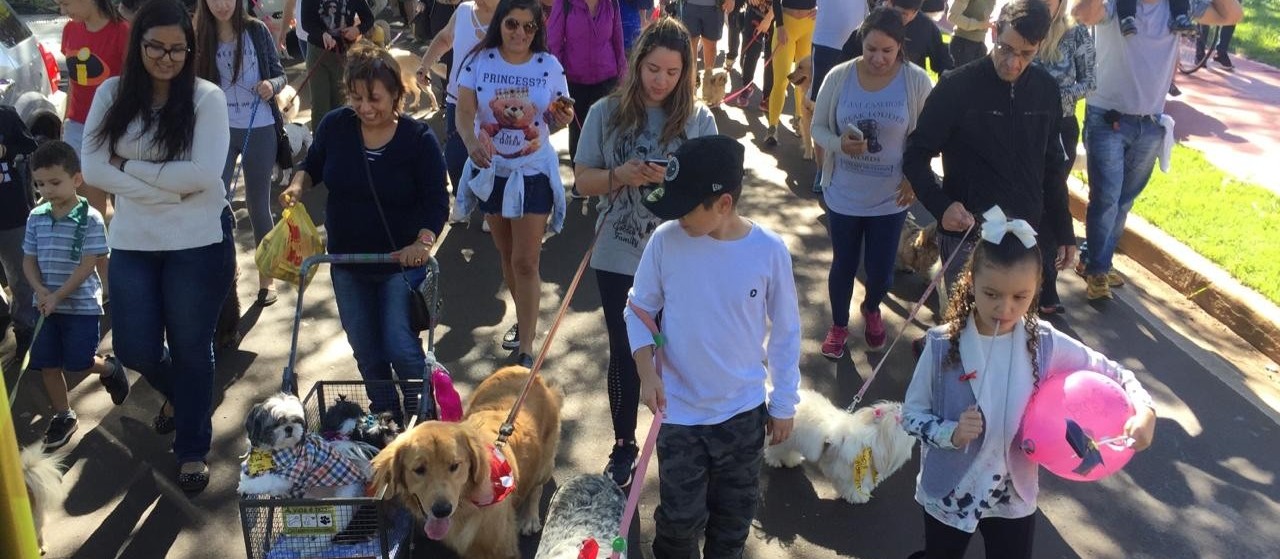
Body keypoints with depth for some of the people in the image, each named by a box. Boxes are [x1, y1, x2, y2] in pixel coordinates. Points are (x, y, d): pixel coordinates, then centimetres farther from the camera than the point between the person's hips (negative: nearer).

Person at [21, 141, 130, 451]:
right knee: (48, 364, 7)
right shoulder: (36, 218, 1)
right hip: (47, 304, 5)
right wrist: (40, 290, -13)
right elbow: (29, 260, 5)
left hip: (82, 304, -5)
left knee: (80, 362, -5)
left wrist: (57, 296, -18)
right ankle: (62, 416, 24)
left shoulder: (90, 219, -13)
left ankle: (111, 368, 29)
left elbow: (88, 264, -15)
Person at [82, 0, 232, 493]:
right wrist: (167, 188, -16)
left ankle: (193, 449, 26)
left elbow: (203, 174, -17)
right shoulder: (113, 94, 1)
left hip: (198, 243, -3)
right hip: (132, 243, 3)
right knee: (135, 349, 8)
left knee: (191, 349, 7)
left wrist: (129, 166, -11)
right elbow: (93, 168, -6)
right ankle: (177, 393, 44)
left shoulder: (206, 97, -8)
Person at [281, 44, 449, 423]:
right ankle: (385, 416, 36)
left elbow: (437, 200, -15)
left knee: (400, 347, -7)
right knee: (365, 349, 15)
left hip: (401, 262, -4)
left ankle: (421, 416, 20)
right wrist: (298, 185, -11)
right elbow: (313, 166, 11)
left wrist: (423, 241, -32)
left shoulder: (418, 138, -15)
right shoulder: (335, 126, -7)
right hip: (347, 260, 4)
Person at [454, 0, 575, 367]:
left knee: (526, 262, -4)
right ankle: (523, 319, 41)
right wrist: (471, 143, -35)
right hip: (491, 171, 2)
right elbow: (464, 112, -15)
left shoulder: (548, 66, -7)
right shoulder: (478, 61, -7)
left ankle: (526, 349, 3)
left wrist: (562, 119, -25)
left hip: (534, 173, -2)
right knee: (506, 255, 18)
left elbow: (555, 119, 0)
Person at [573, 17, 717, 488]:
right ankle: (624, 445, 32)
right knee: (624, 352, 13)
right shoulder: (606, 112, -4)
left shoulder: (698, 119, -5)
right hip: (618, 258, 1)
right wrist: (620, 175, -20)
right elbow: (583, 181, 0)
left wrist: (672, 180, -23)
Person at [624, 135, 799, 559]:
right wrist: (646, 372, -15)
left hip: (743, 410, 1)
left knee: (734, 512, 18)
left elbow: (785, 332, -3)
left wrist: (784, 404, 3)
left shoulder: (769, 251, -15)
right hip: (678, 409, 0)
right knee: (681, 515, 7)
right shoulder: (666, 240, -15)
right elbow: (639, 308, -1)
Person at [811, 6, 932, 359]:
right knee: (843, 264, 15)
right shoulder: (839, 76, -12)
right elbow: (818, 127, -3)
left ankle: (871, 310, 47)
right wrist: (838, 144, -23)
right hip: (843, 194, 0)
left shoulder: (917, 81, -13)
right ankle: (838, 325, 41)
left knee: (881, 269, 11)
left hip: (890, 198, 0)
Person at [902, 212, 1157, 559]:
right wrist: (951, 433, -28)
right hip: (946, 493, -1)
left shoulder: (1045, 344, -14)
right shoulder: (942, 344, -19)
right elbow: (911, 414, -10)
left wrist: (1144, 411, -20)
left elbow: (1112, 372, -2)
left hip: (1014, 497, 1)